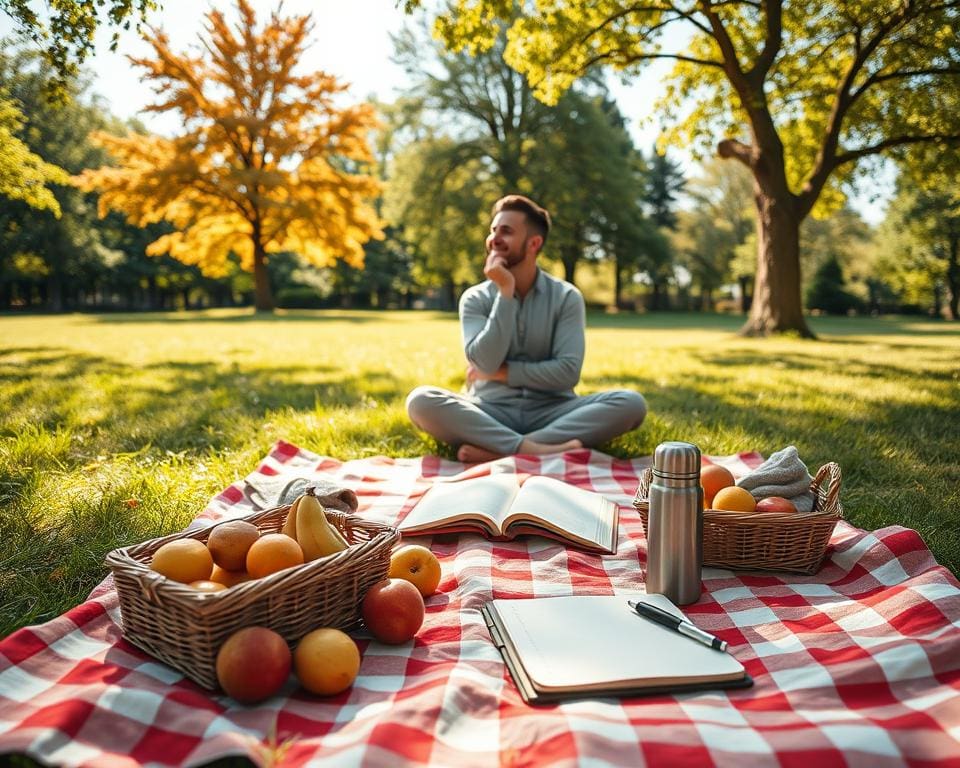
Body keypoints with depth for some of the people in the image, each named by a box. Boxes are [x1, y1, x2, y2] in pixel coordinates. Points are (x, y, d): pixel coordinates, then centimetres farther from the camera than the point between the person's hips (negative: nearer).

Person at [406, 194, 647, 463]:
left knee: (631, 403, -25)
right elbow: (485, 364, -13)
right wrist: (505, 291, -13)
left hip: (550, 412, 1)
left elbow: (567, 372, -8)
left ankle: (498, 450, -32)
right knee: (420, 400, -27)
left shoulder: (566, 297, 2)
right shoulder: (475, 298, 4)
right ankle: (531, 448, -36)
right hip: (490, 413, 0)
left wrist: (503, 372, -7)